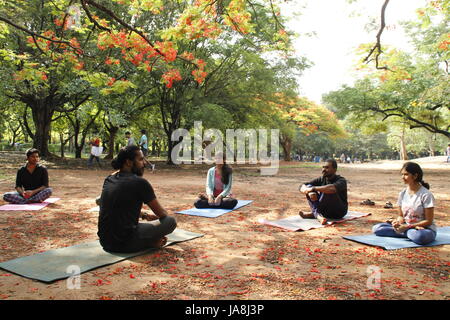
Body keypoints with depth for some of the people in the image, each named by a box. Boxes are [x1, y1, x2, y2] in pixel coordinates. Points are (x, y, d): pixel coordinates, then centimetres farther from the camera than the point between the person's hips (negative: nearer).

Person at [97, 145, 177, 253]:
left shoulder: (109, 180, 8)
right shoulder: (140, 183, -12)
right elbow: (162, 214, -1)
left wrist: (145, 215, 29)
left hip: (105, 241, 8)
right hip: (125, 244, -7)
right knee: (171, 221, 0)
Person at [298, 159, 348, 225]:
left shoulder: (341, 180, -15)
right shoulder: (321, 180, 1)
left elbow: (333, 188, -41)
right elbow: (302, 187, -7)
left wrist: (314, 188, -35)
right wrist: (310, 192, -30)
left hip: (339, 211, -6)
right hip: (325, 211, 6)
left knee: (329, 191, -32)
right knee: (308, 186, -11)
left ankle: (313, 214, -18)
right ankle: (318, 215, -30)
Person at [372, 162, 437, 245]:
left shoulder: (426, 194, -15)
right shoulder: (402, 193, 2)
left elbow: (428, 221, -12)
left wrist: (407, 226, -20)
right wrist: (398, 222, -15)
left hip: (426, 229, -5)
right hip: (405, 226, 5)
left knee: (419, 236, -43)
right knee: (376, 228, -12)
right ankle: (411, 233, -11)